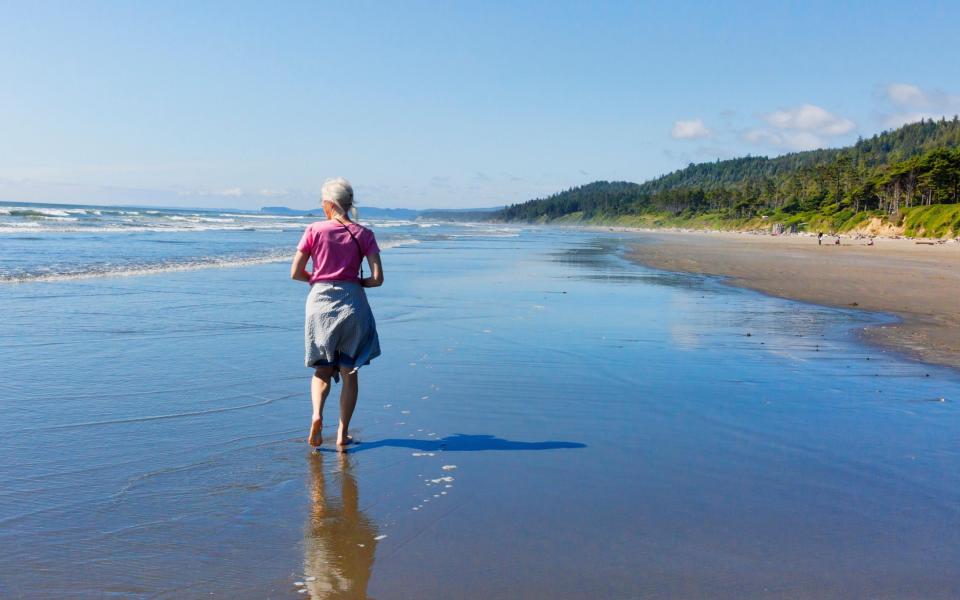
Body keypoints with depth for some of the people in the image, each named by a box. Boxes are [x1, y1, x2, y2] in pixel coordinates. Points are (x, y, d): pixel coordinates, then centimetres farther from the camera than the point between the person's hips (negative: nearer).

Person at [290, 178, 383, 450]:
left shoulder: (314, 230, -2)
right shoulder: (363, 234, 0)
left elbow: (295, 273, -3)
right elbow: (377, 278, -6)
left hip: (320, 302, 0)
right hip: (352, 303, 0)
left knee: (323, 369, 16)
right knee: (349, 371, 11)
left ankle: (317, 415, -9)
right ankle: (343, 435, 13)